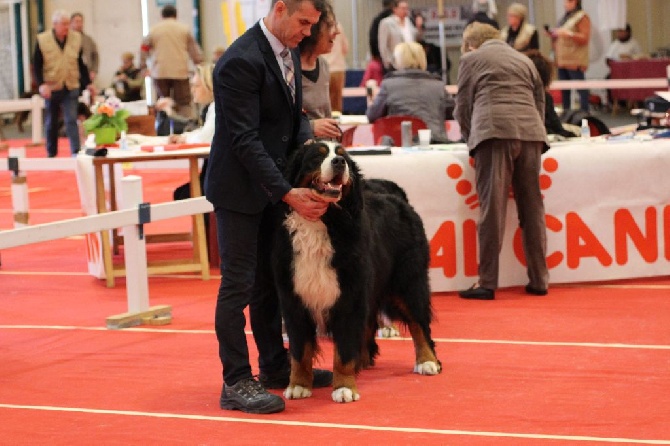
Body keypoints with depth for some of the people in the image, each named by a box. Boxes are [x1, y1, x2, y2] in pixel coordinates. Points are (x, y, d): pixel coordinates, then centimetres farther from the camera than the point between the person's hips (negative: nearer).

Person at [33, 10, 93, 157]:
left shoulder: (76, 38, 1)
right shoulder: (42, 40, -6)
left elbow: (80, 63, 11)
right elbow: (37, 65, -3)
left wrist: (88, 83, 7)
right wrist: (41, 84, -16)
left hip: (71, 87, 0)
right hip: (51, 88, 0)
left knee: (71, 120, -12)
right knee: (51, 123, 11)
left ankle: (76, 152, -16)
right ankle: (51, 154, 22)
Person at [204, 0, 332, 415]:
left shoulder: (289, 52, 5)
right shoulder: (241, 62, -23)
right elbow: (245, 140, -25)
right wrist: (288, 193, -27)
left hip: (272, 185, 8)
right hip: (239, 187, -8)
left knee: (269, 281, 16)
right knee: (239, 284, -5)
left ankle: (275, 366, 26)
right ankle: (236, 383, 0)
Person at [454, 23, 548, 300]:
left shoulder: (471, 59, 14)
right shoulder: (525, 61, 26)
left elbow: (463, 107, 12)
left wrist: (471, 140, 25)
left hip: (494, 131, -4)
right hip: (530, 132, 4)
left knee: (492, 208, -7)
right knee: (531, 209, 8)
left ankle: (487, 283, -9)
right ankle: (538, 280, 10)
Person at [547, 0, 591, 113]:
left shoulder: (582, 17, -5)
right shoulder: (565, 17, 21)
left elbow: (585, 38, -12)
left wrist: (568, 34, -22)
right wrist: (553, 34, 11)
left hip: (575, 61, -9)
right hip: (562, 60, 9)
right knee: (564, 88, 9)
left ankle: (584, 112, -12)